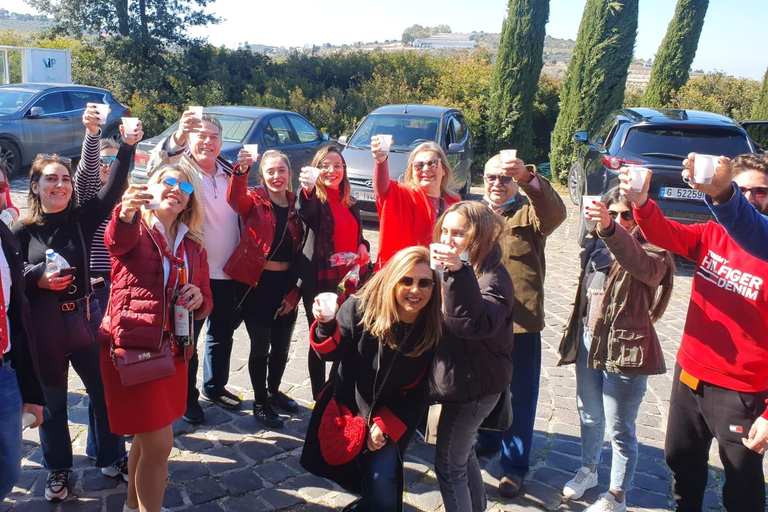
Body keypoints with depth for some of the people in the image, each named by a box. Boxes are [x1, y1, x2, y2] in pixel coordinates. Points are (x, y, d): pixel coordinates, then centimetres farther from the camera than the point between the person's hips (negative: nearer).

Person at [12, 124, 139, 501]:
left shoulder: (82, 219, -1)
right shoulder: (23, 232, -3)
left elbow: (113, 189, -15)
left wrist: (127, 147, -26)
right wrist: (36, 276, -18)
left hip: (85, 319, 1)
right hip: (44, 328, -1)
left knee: (104, 391, 11)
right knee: (52, 401, 13)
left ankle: (112, 458, 32)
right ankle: (58, 469, 32)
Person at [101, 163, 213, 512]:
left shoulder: (194, 246, 10)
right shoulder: (132, 230, -5)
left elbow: (206, 303, 15)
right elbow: (116, 239, -31)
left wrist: (198, 300, -10)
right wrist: (126, 213, -54)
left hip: (173, 352, 6)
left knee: (146, 437, 20)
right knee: (159, 444, -7)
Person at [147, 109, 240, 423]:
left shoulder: (229, 172, 9)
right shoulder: (181, 167, -8)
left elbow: (242, 214, 19)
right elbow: (155, 165, -32)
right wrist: (178, 137, -50)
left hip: (227, 273, 6)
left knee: (222, 334, 18)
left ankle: (216, 386, 36)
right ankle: (187, 398, 21)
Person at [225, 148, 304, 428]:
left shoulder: (296, 205, 5)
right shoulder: (254, 200, -3)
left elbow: (300, 252, 6)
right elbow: (235, 198, -29)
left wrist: (294, 293, 1)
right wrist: (241, 171, -49)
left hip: (286, 284, 4)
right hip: (256, 284, -4)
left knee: (281, 345, 15)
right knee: (260, 345, 4)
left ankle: (274, 391, 38)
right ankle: (260, 402, 21)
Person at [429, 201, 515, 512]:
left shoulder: (492, 277, -22)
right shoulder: (454, 270, 5)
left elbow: (476, 323, -41)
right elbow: (436, 321, 13)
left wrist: (459, 274, -50)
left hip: (473, 385, -9)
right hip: (464, 380, 9)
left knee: (448, 464, 3)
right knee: (462, 454, 24)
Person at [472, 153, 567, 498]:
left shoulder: (529, 214, -2)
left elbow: (556, 213, -24)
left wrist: (529, 177, -40)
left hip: (520, 321, -4)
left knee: (519, 395, 4)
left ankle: (514, 466, 17)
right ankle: (488, 439, 40)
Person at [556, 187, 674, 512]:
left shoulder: (653, 253, -14)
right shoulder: (596, 246, 5)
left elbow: (640, 264, -39)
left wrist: (610, 229, -55)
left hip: (625, 350, -6)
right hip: (588, 342, 6)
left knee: (619, 429, 5)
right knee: (589, 416, 23)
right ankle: (588, 470, 46)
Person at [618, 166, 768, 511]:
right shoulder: (711, 236, -1)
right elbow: (663, 234, -14)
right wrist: (642, 204, -37)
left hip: (740, 393, -5)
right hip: (689, 375, 5)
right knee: (681, 460, 25)